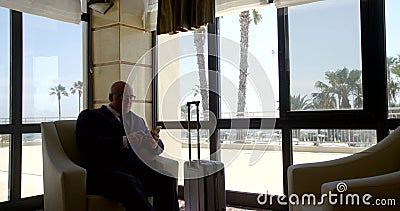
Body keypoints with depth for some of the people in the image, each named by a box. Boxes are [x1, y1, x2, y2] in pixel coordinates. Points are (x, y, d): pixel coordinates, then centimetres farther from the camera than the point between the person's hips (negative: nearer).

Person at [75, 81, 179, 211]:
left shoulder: (137, 120, 27)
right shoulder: (90, 116, 11)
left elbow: (158, 149, 25)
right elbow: (86, 143, -8)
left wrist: (154, 142, -2)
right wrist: (124, 141, -19)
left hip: (135, 170, 5)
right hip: (104, 171, -4)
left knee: (167, 178, -24)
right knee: (130, 184, -36)